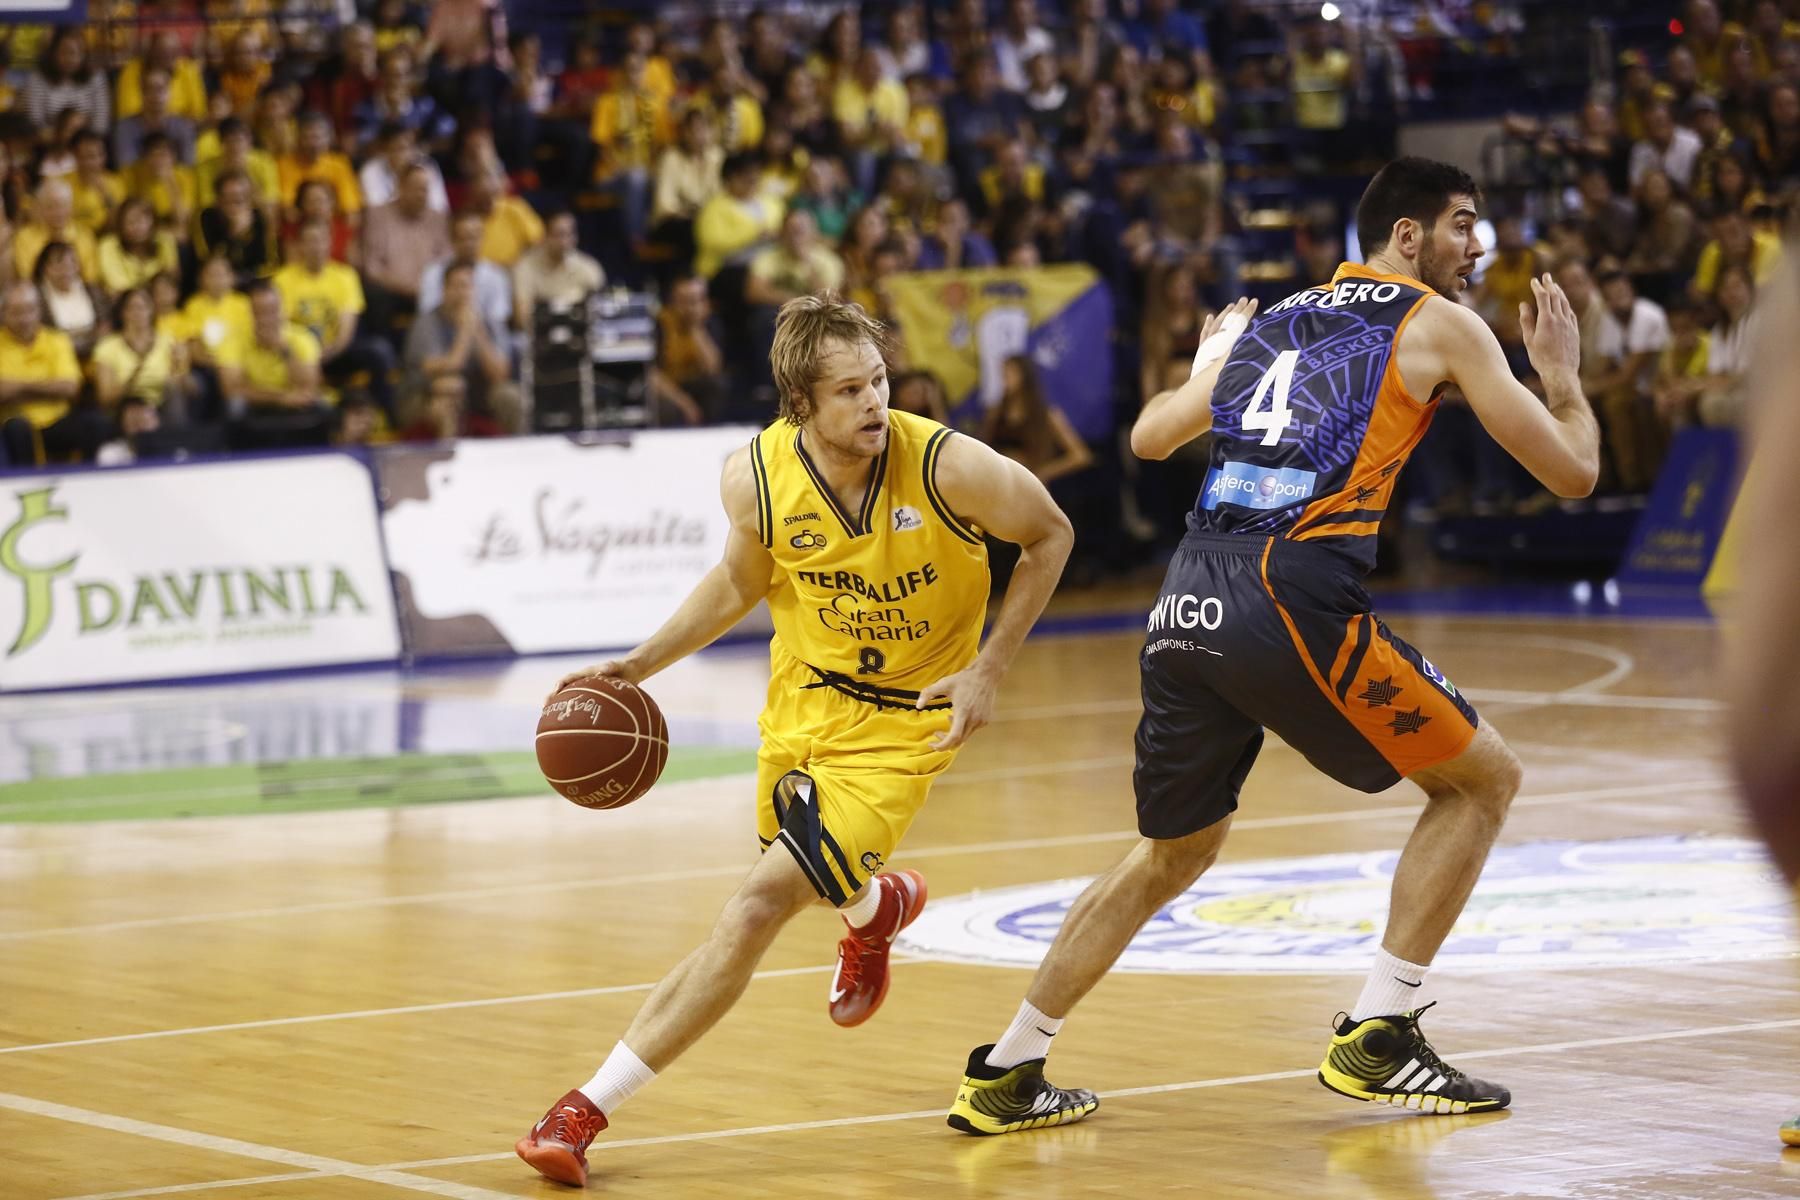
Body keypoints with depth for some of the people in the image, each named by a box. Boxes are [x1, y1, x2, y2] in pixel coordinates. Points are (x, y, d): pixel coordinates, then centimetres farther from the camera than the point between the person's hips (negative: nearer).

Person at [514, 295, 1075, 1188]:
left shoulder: (947, 465, -24)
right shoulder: (756, 477, -16)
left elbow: (1050, 537, -5)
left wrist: (989, 668, -10)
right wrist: (641, 664, -3)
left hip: (900, 725, -4)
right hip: (801, 706, 4)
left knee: (759, 907, -16)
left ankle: (591, 1108, -11)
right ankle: (876, 906, 63)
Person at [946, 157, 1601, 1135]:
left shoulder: (1266, 322, 25)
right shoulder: (1440, 327, 9)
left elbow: (1148, 438, 38)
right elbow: (1572, 472, 11)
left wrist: (1205, 362, 58)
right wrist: (1562, 372, 30)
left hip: (1185, 610, 6)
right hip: (1293, 599, -6)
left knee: (1173, 853, 24)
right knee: (1482, 780, 12)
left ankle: (1004, 1075, 23)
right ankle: (1375, 1037, 6)